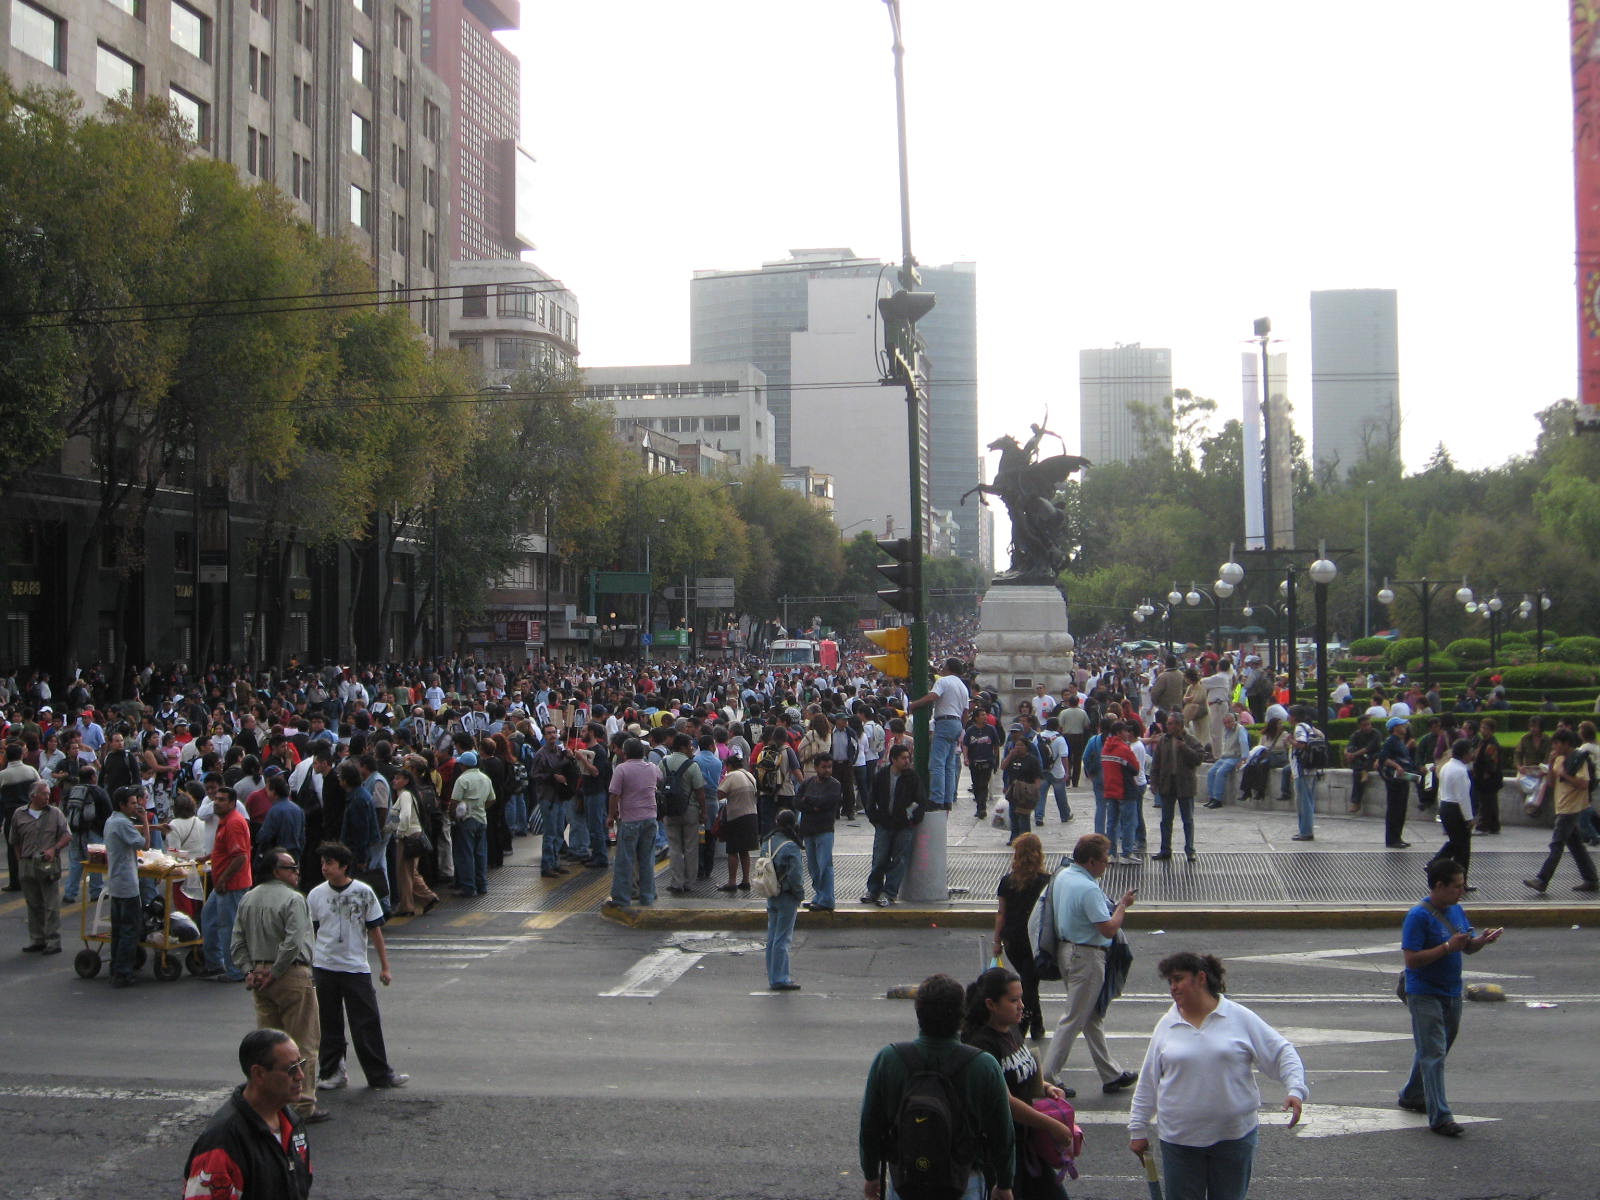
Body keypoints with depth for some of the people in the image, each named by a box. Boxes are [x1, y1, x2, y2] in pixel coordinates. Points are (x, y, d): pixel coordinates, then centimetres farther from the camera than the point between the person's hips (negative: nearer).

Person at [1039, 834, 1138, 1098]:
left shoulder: (1063, 875, 5)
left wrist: (1113, 905, 12)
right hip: (1086, 957, -10)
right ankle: (1049, 1078, 5)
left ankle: (1111, 1075, 28)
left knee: (1094, 1017, 18)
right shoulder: (1088, 889, -25)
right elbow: (1109, 928, -25)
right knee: (1073, 1020, 0)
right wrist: (1123, 904, -10)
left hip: (1065, 949, 10)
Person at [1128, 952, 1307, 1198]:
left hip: (1235, 1136, -1)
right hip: (1179, 1139, 1)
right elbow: (1147, 1082, 9)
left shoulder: (1240, 1018, -1)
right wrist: (1137, 1129, 9)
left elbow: (1282, 1053, 2)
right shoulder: (1166, 1025, 4)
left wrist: (1295, 1090, -14)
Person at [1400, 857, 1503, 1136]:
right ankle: (1439, 1118, -7)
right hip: (1424, 995, -8)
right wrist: (1448, 947, -27)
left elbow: (1468, 947, 14)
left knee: (1433, 1050, 20)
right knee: (1433, 1054, -8)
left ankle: (1411, 1096, 38)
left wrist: (1481, 940, -9)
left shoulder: (1456, 910, 6)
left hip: (1452, 993, 8)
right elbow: (1412, 959, -23)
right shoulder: (1419, 916, -19)